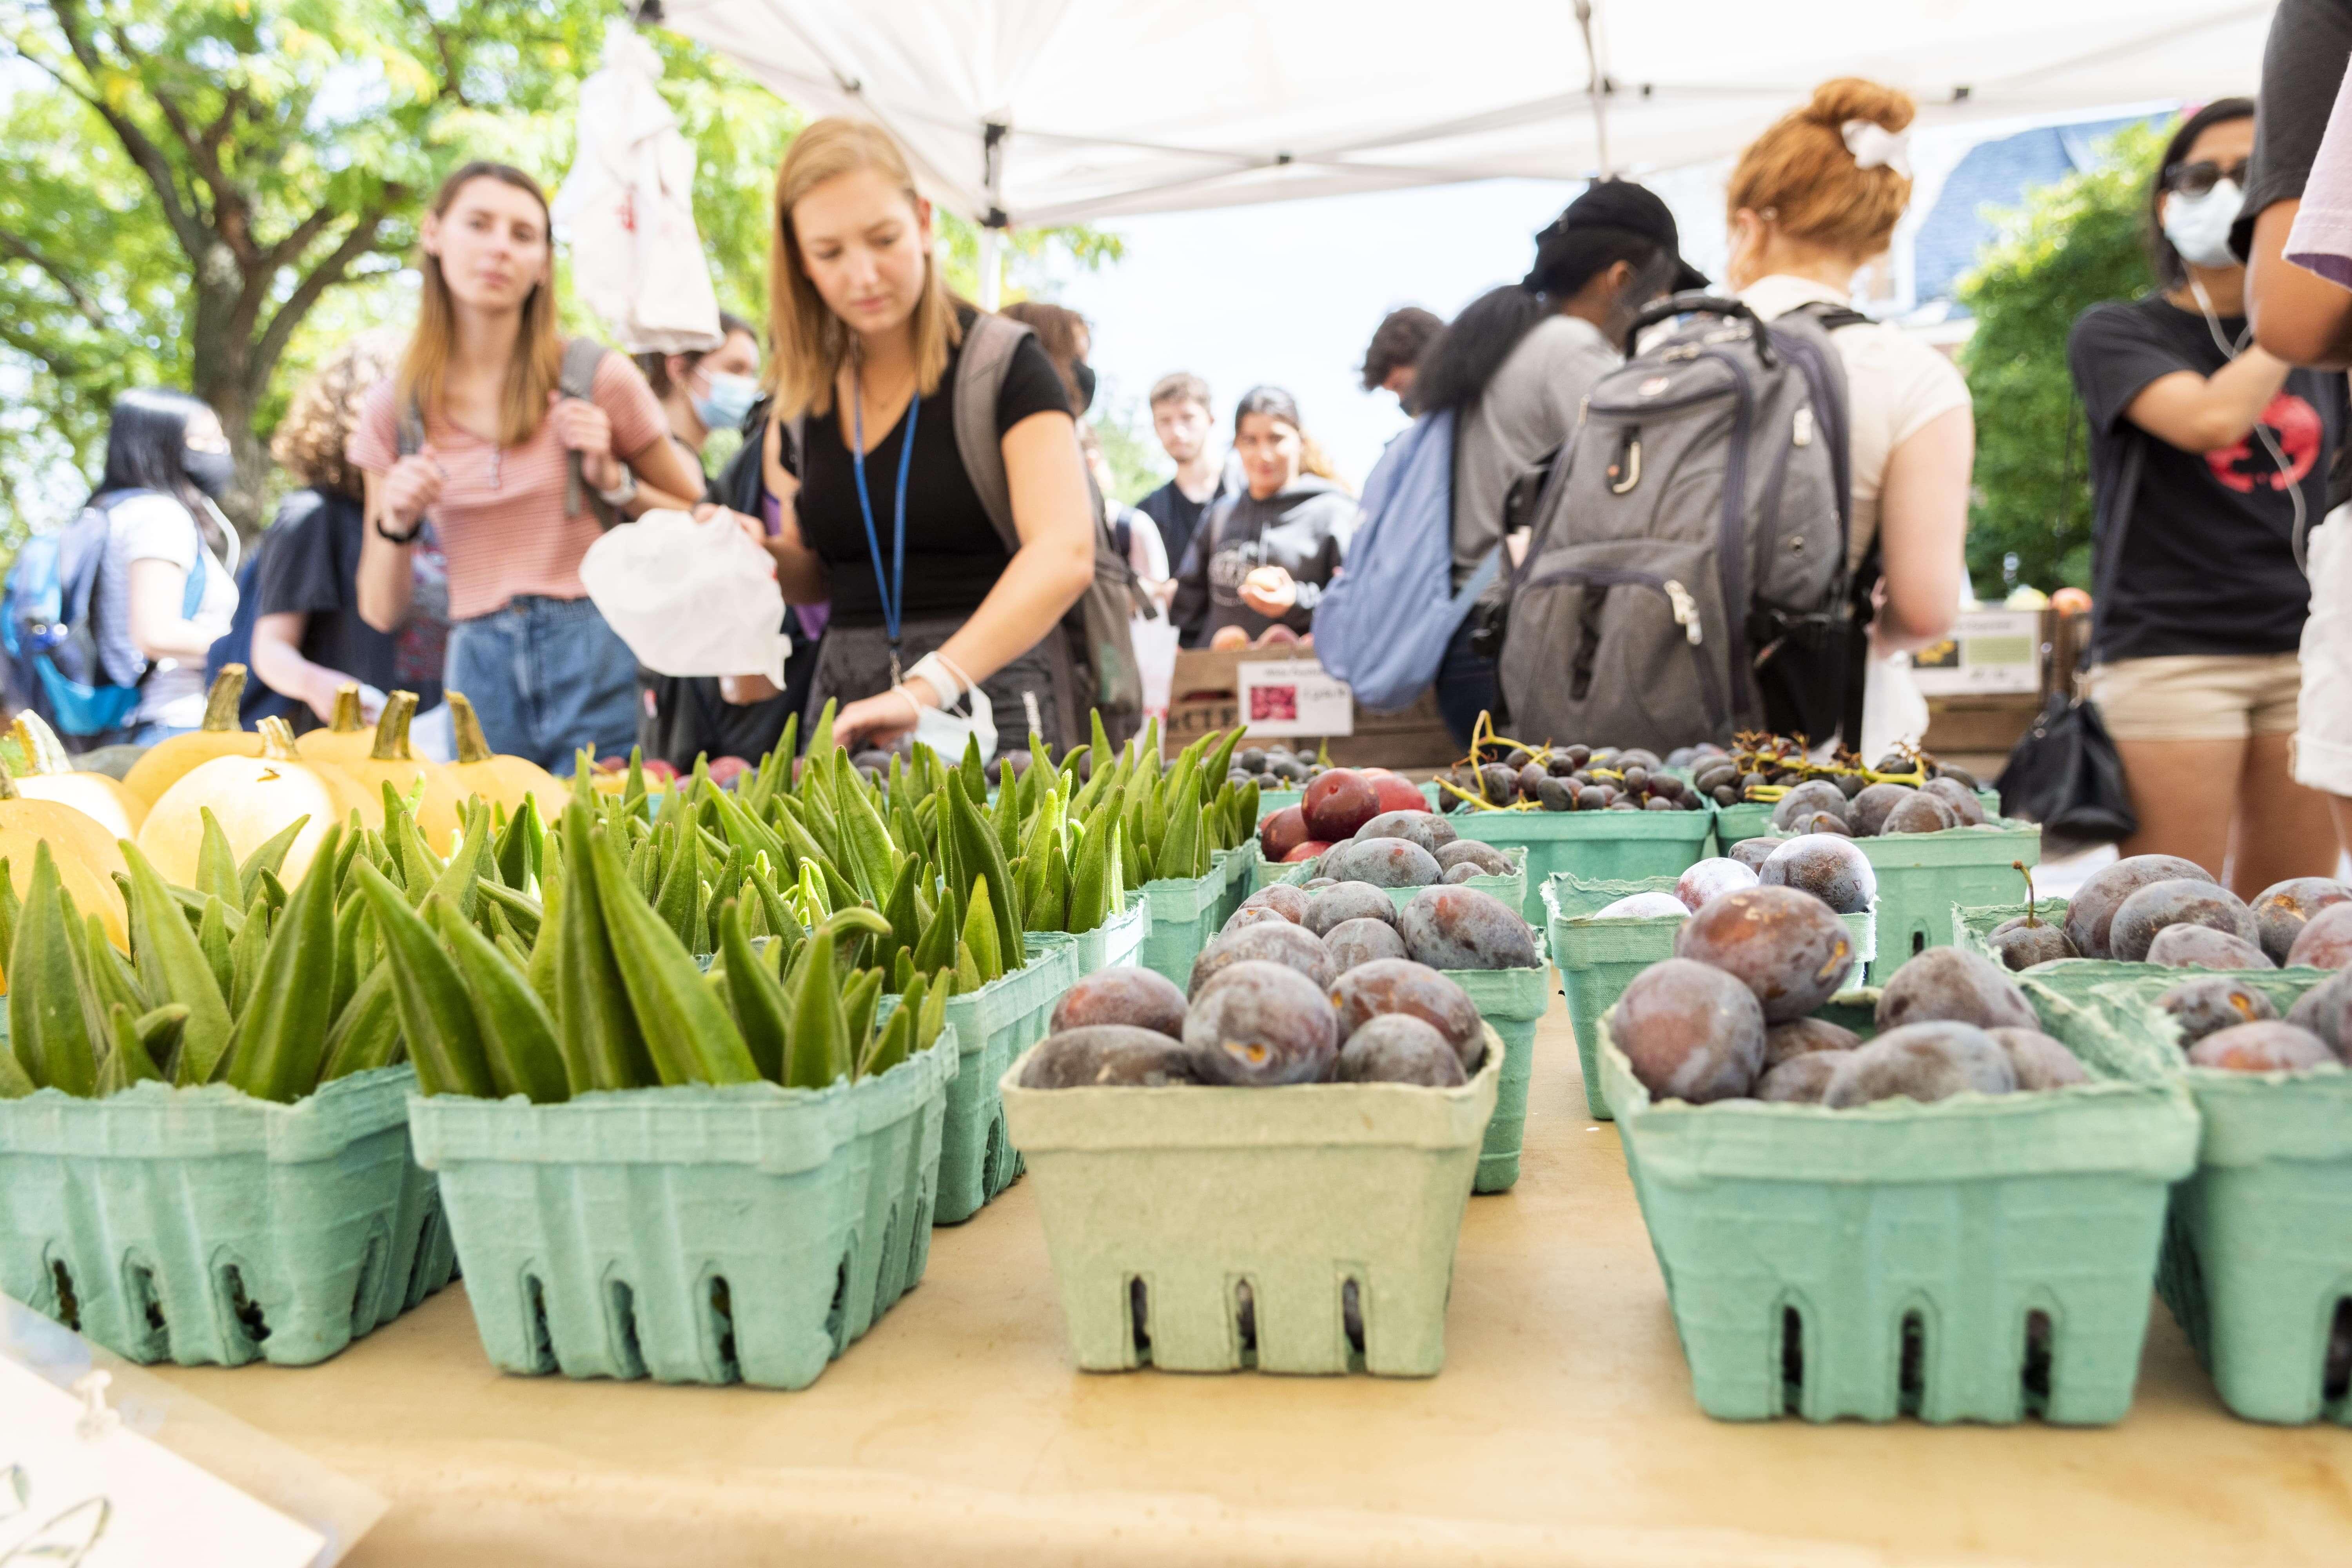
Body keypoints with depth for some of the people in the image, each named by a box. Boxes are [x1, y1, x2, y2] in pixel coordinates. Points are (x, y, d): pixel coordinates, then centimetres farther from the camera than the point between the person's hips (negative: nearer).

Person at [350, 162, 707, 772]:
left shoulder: (599, 379, -1)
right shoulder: (393, 411, 7)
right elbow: (381, 613, 9)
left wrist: (613, 481, -8)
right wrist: (395, 524, -8)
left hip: (596, 659, -2)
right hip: (479, 673, 2)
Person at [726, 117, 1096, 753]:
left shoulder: (1002, 361, -8)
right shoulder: (803, 392, 8)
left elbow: (1064, 554, -23)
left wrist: (928, 687, -34)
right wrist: (760, 556, -2)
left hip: (989, 690, -4)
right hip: (848, 701, 5)